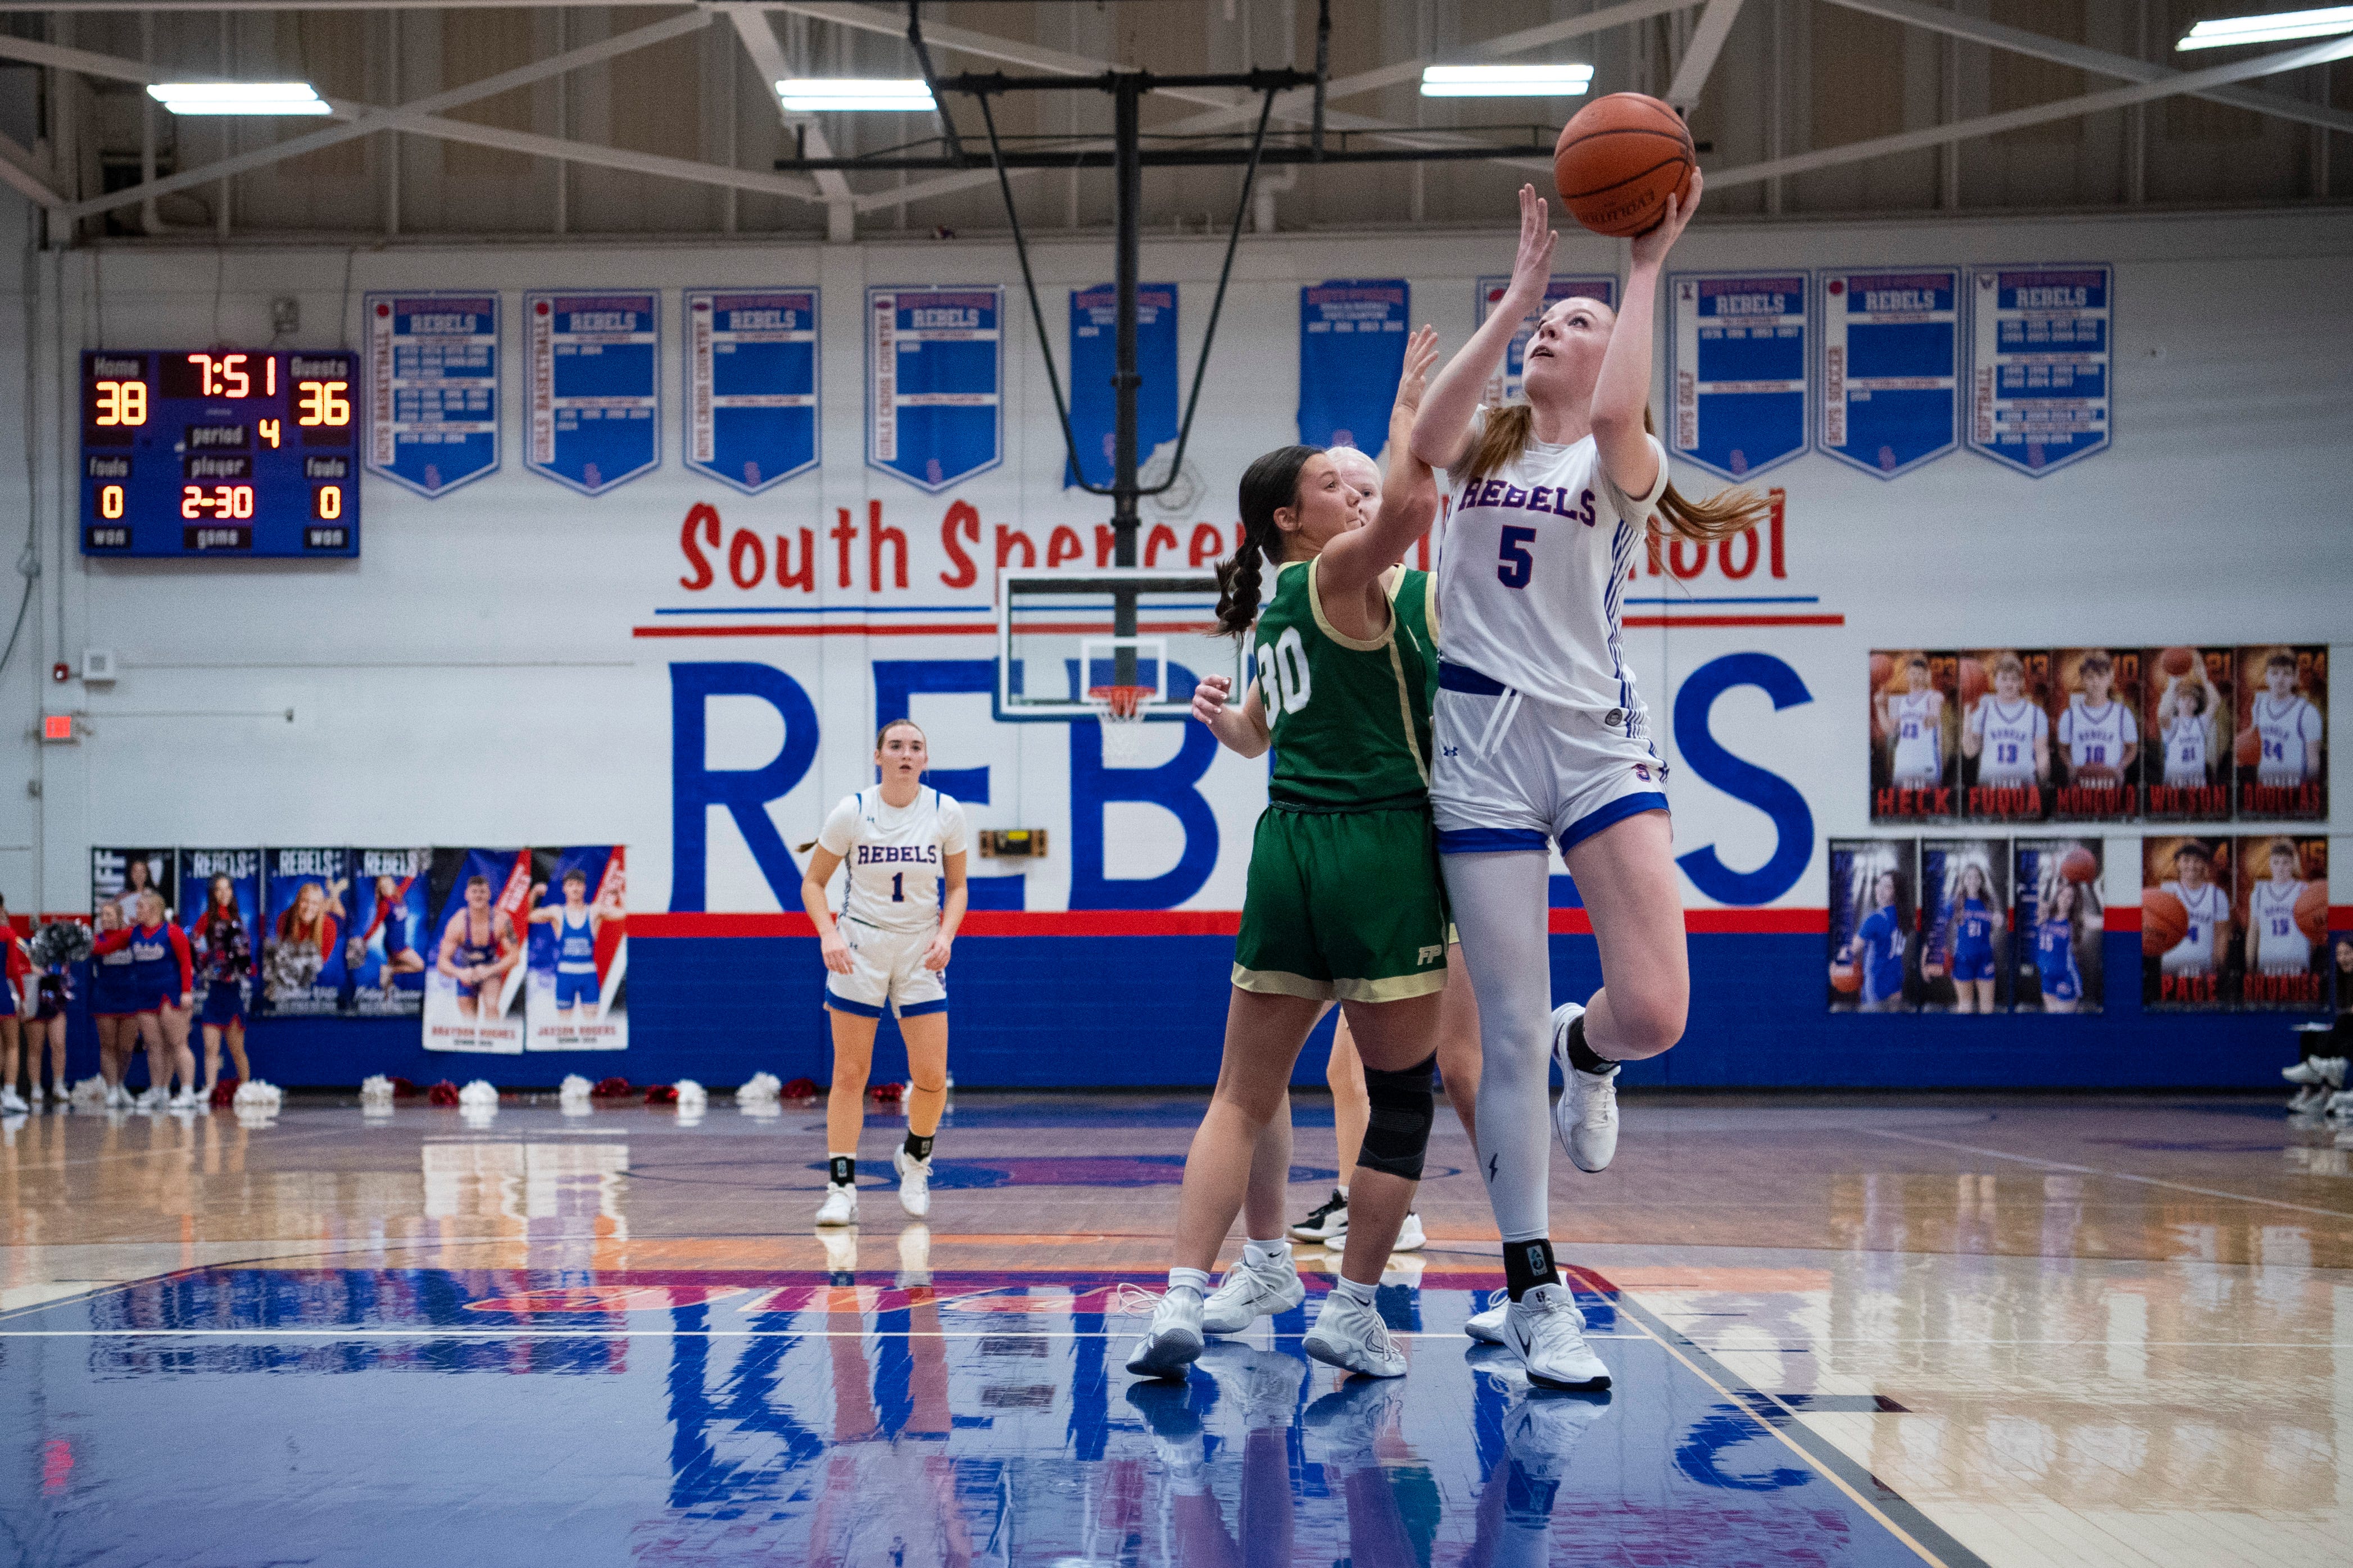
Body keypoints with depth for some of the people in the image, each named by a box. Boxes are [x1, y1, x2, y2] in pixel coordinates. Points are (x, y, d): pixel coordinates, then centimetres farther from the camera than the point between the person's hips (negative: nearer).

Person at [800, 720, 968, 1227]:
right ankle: (841, 1186, 4)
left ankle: (915, 1158, 25)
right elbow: (813, 883, 0)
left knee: (932, 1076, -4)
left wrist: (945, 936, -10)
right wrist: (828, 934, -17)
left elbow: (956, 886, 7)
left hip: (921, 954, 1)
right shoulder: (852, 811, -8)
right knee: (850, 1074, -3)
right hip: (859, 949, -1)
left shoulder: (946, 813, -4)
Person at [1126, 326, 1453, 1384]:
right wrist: (1409, 401, -13)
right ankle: (1352, 1309, 4)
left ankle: (1184, 1298, -2)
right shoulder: (1341, 575, -4)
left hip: (1289, 848, 7)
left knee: (1245, 1091, 8)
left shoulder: (1277, 611, 19)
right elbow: (1409, 504, -24)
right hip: (1379, 847, -7)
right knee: (1401, 1095, 4)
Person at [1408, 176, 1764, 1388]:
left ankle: (1587, 1053, 24)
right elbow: (1427, 434, -14)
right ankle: (1533, 1293, 8)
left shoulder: (1625, 464, 5)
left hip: (1597, 737, -1)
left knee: (1653, 1009, -16)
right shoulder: (1484, 447, 11)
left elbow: (1614, 417, -21)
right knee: (1509, 1029, -1)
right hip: (1483, 741, 1)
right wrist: (1518, 289, -13)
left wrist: (1648, 272, -16)